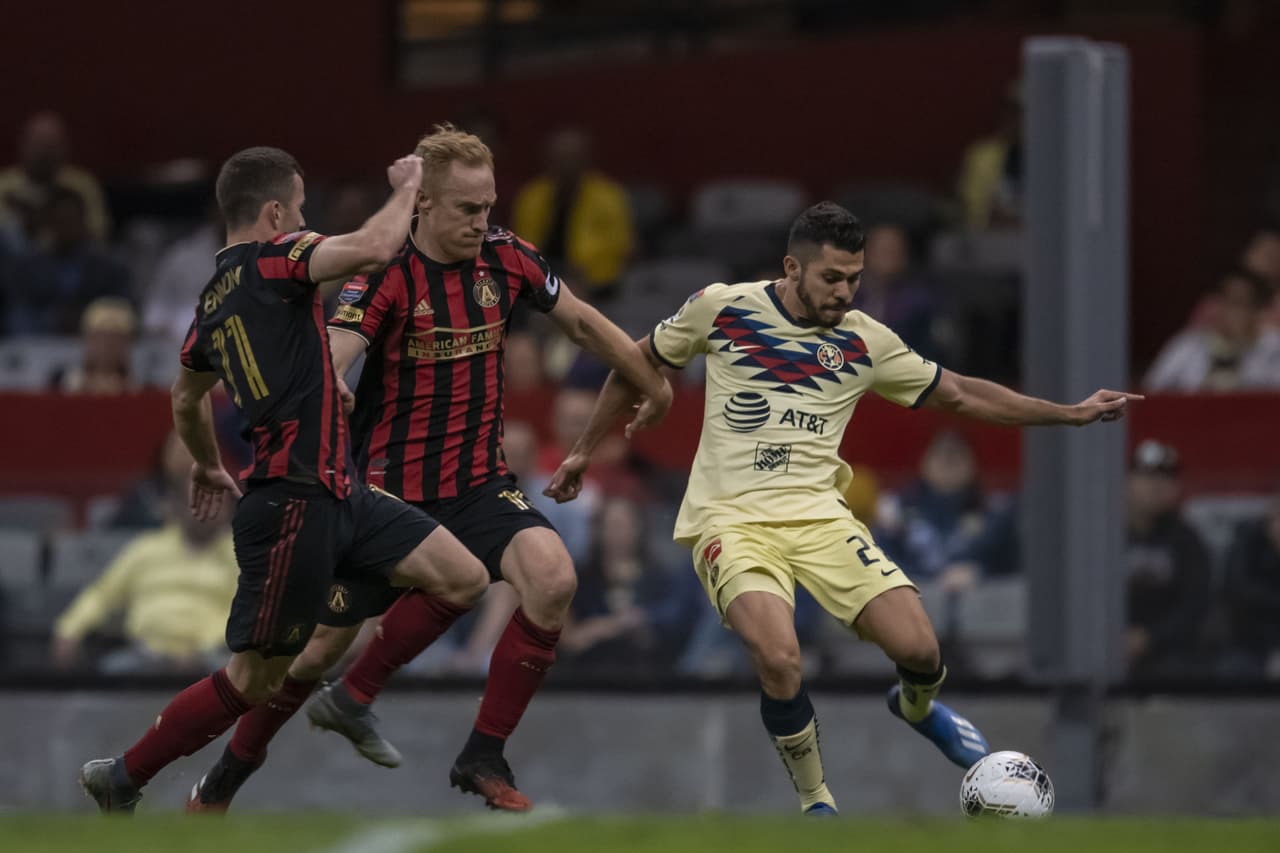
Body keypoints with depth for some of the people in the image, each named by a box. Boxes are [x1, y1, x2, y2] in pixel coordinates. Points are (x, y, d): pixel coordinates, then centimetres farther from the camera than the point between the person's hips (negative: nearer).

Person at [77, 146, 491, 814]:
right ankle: (122, 778, 10)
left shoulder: (214, 297, 16)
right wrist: (406, 188, -6)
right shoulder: (270, 258, -10)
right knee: (253, 681, -2)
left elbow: (187, 398, 33)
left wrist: (207, 466, 51)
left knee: (462, 579, 5)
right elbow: (373, 249, -25)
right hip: (293, 502, -9)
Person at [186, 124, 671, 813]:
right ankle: (221, 785, 27)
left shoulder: (505, 259, -1)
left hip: (479, 484, 4)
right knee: (322, 647, 3)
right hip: (391, 490, -4)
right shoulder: (384, 274, -16)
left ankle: (484, 757, -13)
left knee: (552, 578, -25)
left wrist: (656, 387, 26)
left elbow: (583, 323, 16)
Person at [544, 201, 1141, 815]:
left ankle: (916, 707, 27)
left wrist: (1070, 413, 12)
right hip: (730, 519, -3)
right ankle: (815, 800, -4)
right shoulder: (720, 309, -1)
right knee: (779, 660, -29)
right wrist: (583, 452, 20)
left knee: (918, 648, -14)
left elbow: (959, 395, 15)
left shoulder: (865, 342, 5)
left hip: (818, 516, 3)